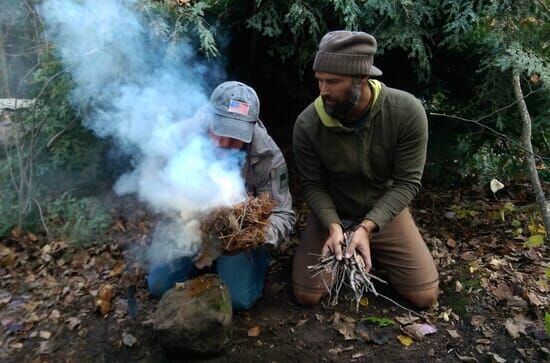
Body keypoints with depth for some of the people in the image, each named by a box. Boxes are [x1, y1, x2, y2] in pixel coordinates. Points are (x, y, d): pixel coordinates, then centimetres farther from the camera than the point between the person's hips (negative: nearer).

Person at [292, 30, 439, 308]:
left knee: (425, 296, -3)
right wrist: (334, 227, -28)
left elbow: (407, 182, -19)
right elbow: (312, 186, -11)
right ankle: (347, 255, 20)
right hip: (332, 214, 0)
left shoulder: (407, 112, -24)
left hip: (384, 212, 0)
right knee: (306, 295, -8)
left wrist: (367, 227, -30)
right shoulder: (307, 124, -23)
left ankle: (374, 253, 23)